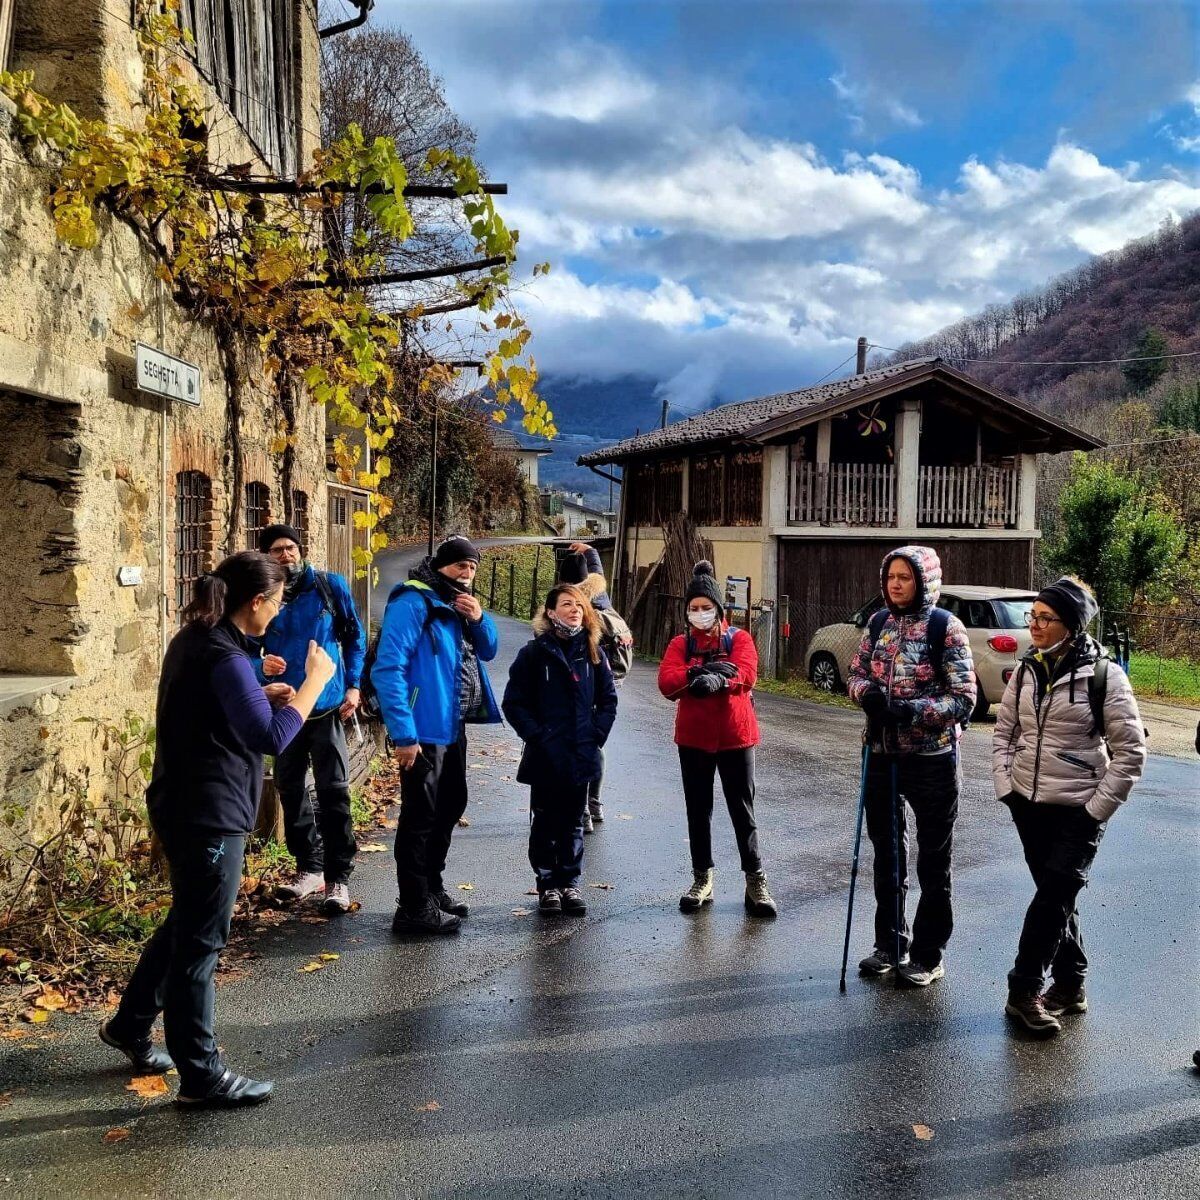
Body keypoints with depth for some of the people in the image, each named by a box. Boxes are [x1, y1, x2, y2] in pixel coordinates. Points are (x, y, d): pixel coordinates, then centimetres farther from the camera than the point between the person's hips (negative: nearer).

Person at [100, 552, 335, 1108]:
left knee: (185, 925, 25)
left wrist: (264, 696, 10)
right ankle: (201, 1076, 14)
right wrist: (316, 680, -20)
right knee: (200, 942, 1)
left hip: (184, 807, 10)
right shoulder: (223, 656, -23)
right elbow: (271, 737, -28)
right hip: (209, 816, -10)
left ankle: (130, 1024, 40)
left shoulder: (195, 639, 7)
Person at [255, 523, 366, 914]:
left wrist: (353, 685, -2)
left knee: (333, 793, -2)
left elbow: (354, 637, 4)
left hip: (327, 706, -3)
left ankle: (338, 878, 6)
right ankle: (309, 868, 28)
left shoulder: (330, 586, -5)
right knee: (291, 791, 13)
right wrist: (262, 666, -18)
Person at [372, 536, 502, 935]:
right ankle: (414, 909, 6)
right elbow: (387, 670, -23)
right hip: (423, 731, -10)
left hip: (453, 728, 10)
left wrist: (479, 619, -4)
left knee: (450, 807, 19)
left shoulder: (457, 606, 13)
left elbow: (488, 651, 18)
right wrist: (403, 735, -27)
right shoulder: (412, 603, -16)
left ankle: (432, 888, 34)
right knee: (420, 817, -3)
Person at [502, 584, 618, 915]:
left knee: (573, 823, 13)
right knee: (545, 824, 9)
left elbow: (608, 699, 11)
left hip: (582, 757, 3)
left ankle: (570, 882, 24)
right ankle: (547, 885, 21)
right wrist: (537, 736, -11)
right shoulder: (534, 652, -6)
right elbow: (513, 703, -5)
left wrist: (597, 735, 0)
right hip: (545, 757, -3)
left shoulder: (593, 653, 4)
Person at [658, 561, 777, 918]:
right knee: (698, 810, 11)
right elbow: (667, 681, -12)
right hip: (694, 738, 2)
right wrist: (703, 672, -26)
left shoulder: (739, 639, 1)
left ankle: (755, 882, 12)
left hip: (735, 736, -2)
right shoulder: (680, 643, 4)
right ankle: (702, 879, 24)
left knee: (742, 810, 3)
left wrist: (715, 680, -37)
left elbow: (746, 673, -18)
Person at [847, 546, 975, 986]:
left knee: (933, 860, 9)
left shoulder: (945, 627, -12)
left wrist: (911, 710, -28)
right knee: (886, 852, 17)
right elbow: (855, 673, 8)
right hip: (882, 754, 5)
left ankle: (927, 955, 23)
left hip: (931, 759, -5)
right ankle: (889, 942, 34)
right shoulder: (879, 622, 3)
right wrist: (866, 692, -15)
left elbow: (964, 700, -15)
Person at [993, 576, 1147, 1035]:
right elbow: (1003, 732, 13)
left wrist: (1096, 809, -11)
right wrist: (1005, 786, 3)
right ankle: (1070, 986, 28)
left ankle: (1023, 991, 7)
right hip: (1028, 804, 5)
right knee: (1056, 897, 13)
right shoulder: (1026, 671, 3)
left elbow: (1130, 752, -9)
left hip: (1078, 810, -5)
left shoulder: (1103, 676, -12)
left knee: (1052, 898, -5)